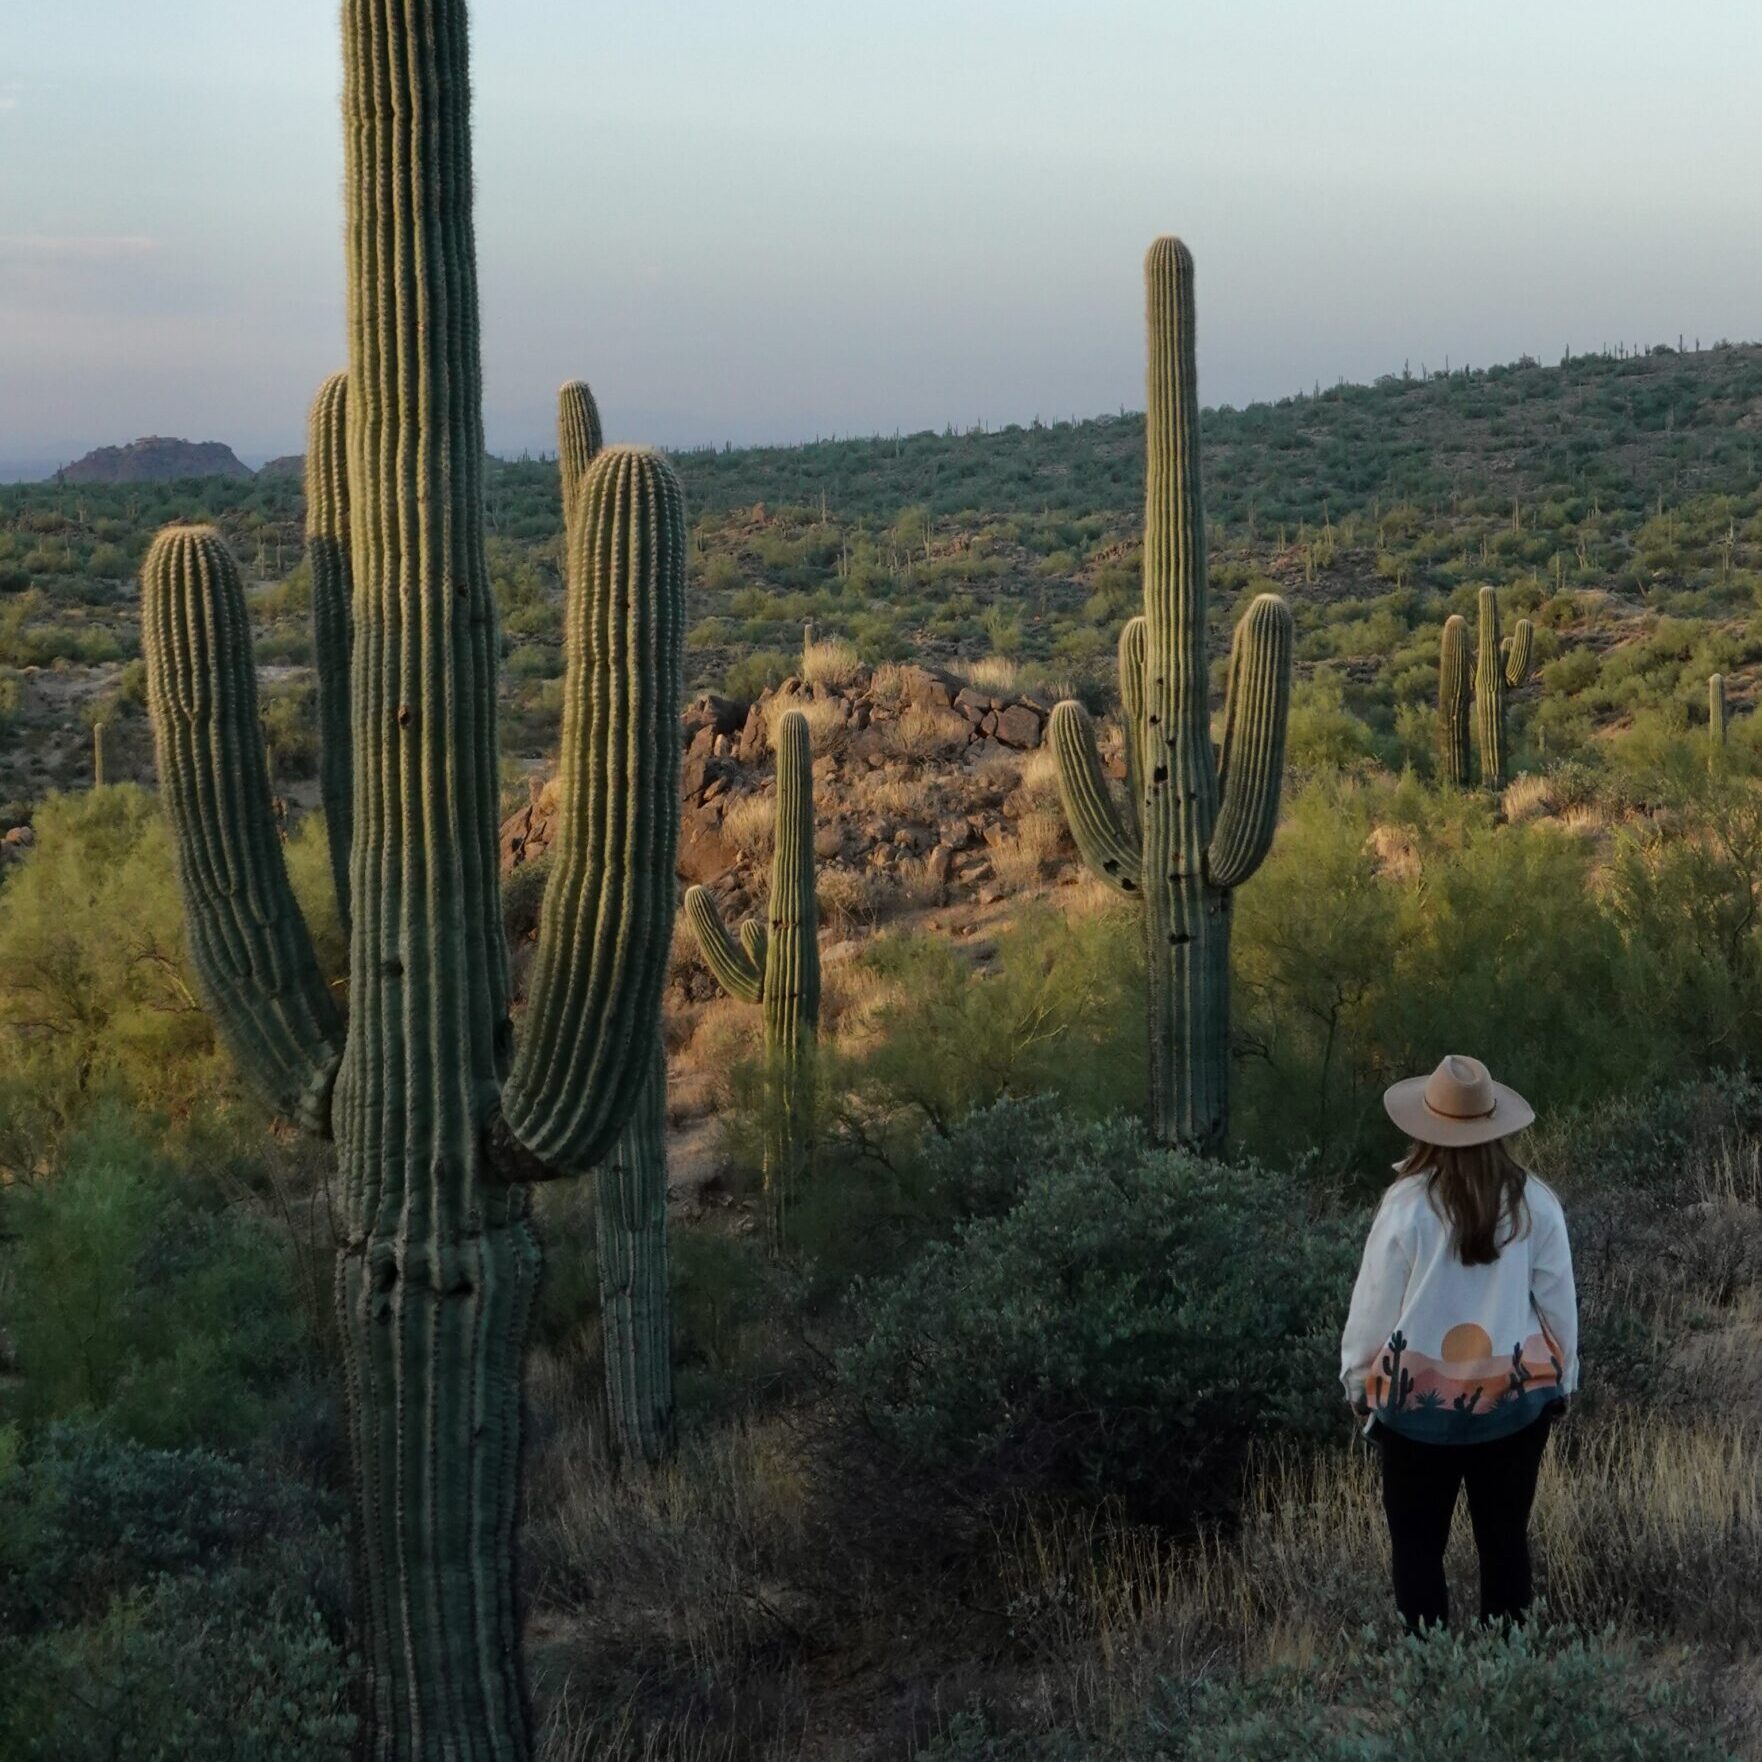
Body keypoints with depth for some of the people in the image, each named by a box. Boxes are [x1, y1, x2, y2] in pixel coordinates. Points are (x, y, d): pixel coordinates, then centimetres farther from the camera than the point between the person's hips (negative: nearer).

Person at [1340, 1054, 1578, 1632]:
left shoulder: (1407, 1206, -14)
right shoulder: (1534, 1203, -7)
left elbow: (1372, 1309, -6)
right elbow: (1559, 1303, 2)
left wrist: (1358, 1382, 9)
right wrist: (1562, 1380, 16)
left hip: (1420, 1403, -2)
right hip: (1517, 1398, 2)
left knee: (1418, 1546, 9)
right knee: (1505, 1539, 13)